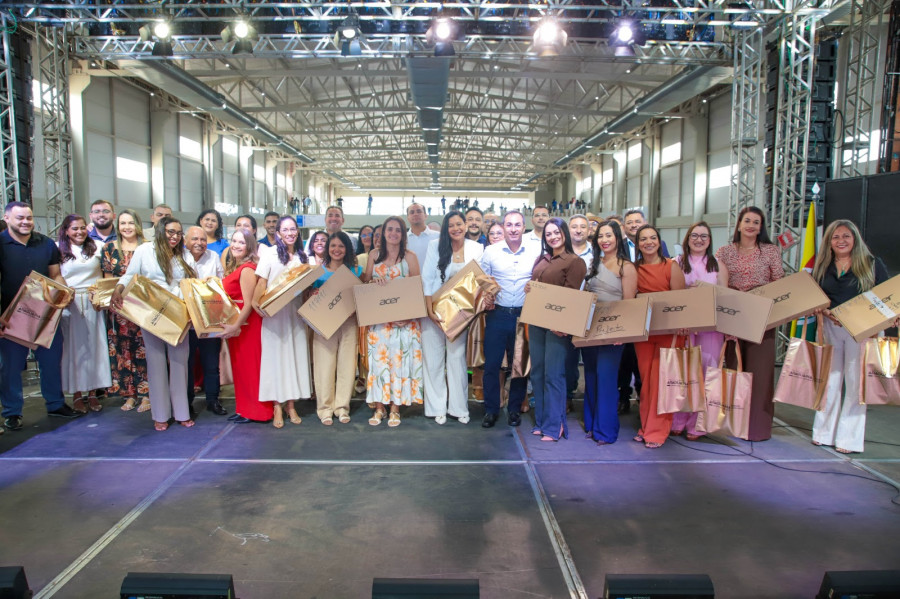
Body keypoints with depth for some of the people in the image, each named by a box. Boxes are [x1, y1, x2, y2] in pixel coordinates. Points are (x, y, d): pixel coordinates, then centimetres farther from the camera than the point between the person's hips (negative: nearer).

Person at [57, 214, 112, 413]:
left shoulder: (96, 247, 9)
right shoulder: (58, 250, 4)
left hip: (93, 303, 2)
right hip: (69, 304, -1)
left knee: (94, 345, 3)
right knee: (73, 346, 2)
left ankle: (93, 392, 12)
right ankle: (76, 395, 8)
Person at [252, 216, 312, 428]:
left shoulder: (302, 256, 12)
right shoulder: (270, 253, 0)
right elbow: (261, 282, -4)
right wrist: (257, 302, -18)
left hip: (295, 311, 4)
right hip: (273, 312, -4)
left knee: (295, 353, 3)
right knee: (275, 354, -2)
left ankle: (291, 405, 13)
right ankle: (277, 406, 5)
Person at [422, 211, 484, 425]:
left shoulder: (476, 248, -1)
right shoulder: (436, 245, -5)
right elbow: (427, 279, -6)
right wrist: (430, 310, -12)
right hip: (434, 309, -1)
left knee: (457, 357, 5)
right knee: (434, 358, 5)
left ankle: (458, 407, 18)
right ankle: (437, 407, 16)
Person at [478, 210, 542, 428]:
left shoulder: (535, 251, 1)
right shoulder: (491, 251, 1)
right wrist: (485, 298, -13)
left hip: (524, 315, 1)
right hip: (497, 314, 0)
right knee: (492, 364, 3)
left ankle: (514, 409, 25)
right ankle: (491, 410, 17)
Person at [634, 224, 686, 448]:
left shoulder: (671, 266, -3)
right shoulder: (634, 269, 7)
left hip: (668, 329, -3)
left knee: (660, 379, -4)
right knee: (645, 379, 8)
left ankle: (657, 430, 6)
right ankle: (646, 426, 19)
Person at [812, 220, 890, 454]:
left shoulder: (872, 264, 1)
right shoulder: (823, 267, 9)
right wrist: (825, 311, -10)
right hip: (831, 328, 3)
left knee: (855, 381, -1)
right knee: (830, 379, 7)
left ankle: (849, 438, 7)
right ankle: (825, 432, 17)